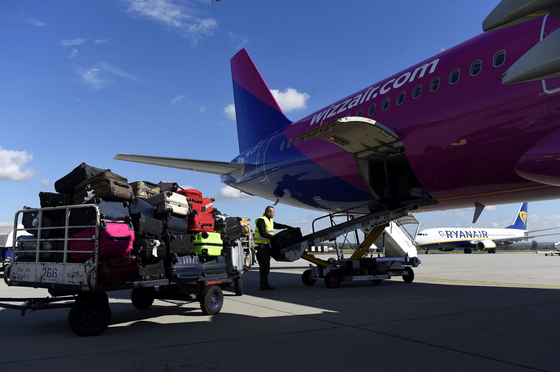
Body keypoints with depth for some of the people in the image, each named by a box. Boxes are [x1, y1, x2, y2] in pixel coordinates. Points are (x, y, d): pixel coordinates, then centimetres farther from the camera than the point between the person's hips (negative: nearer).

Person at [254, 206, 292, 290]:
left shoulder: (270, 220, 17)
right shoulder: (261, 220, -12)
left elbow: (277, 225, 28)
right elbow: (263, 233, -19)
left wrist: (288, 227, 21)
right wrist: (274, 238, -18)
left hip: (267, 245, 10)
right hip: (261, 245, -10)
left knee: (266, 265, 11)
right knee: (263, 265, -9)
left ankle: (265, 284, 16)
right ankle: (264, 285, -6)